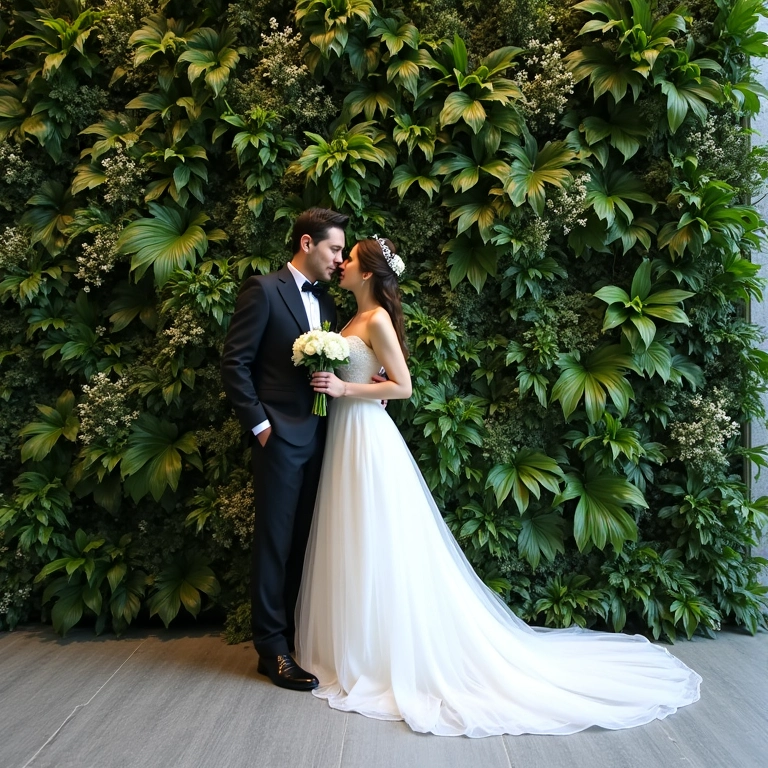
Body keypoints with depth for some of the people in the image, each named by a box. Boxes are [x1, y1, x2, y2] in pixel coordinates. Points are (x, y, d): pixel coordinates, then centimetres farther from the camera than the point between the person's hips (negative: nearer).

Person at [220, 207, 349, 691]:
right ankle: (272, 647, 11)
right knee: (275, 541, 1)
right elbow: (235, 363, -10)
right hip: (281, 436, -7)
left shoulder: (326, 301, 15)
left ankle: (298, 633, 23)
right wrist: (259, 424, -13)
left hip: (318, 437, 7)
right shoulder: (264, 290, -7)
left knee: (304, 541, 12)